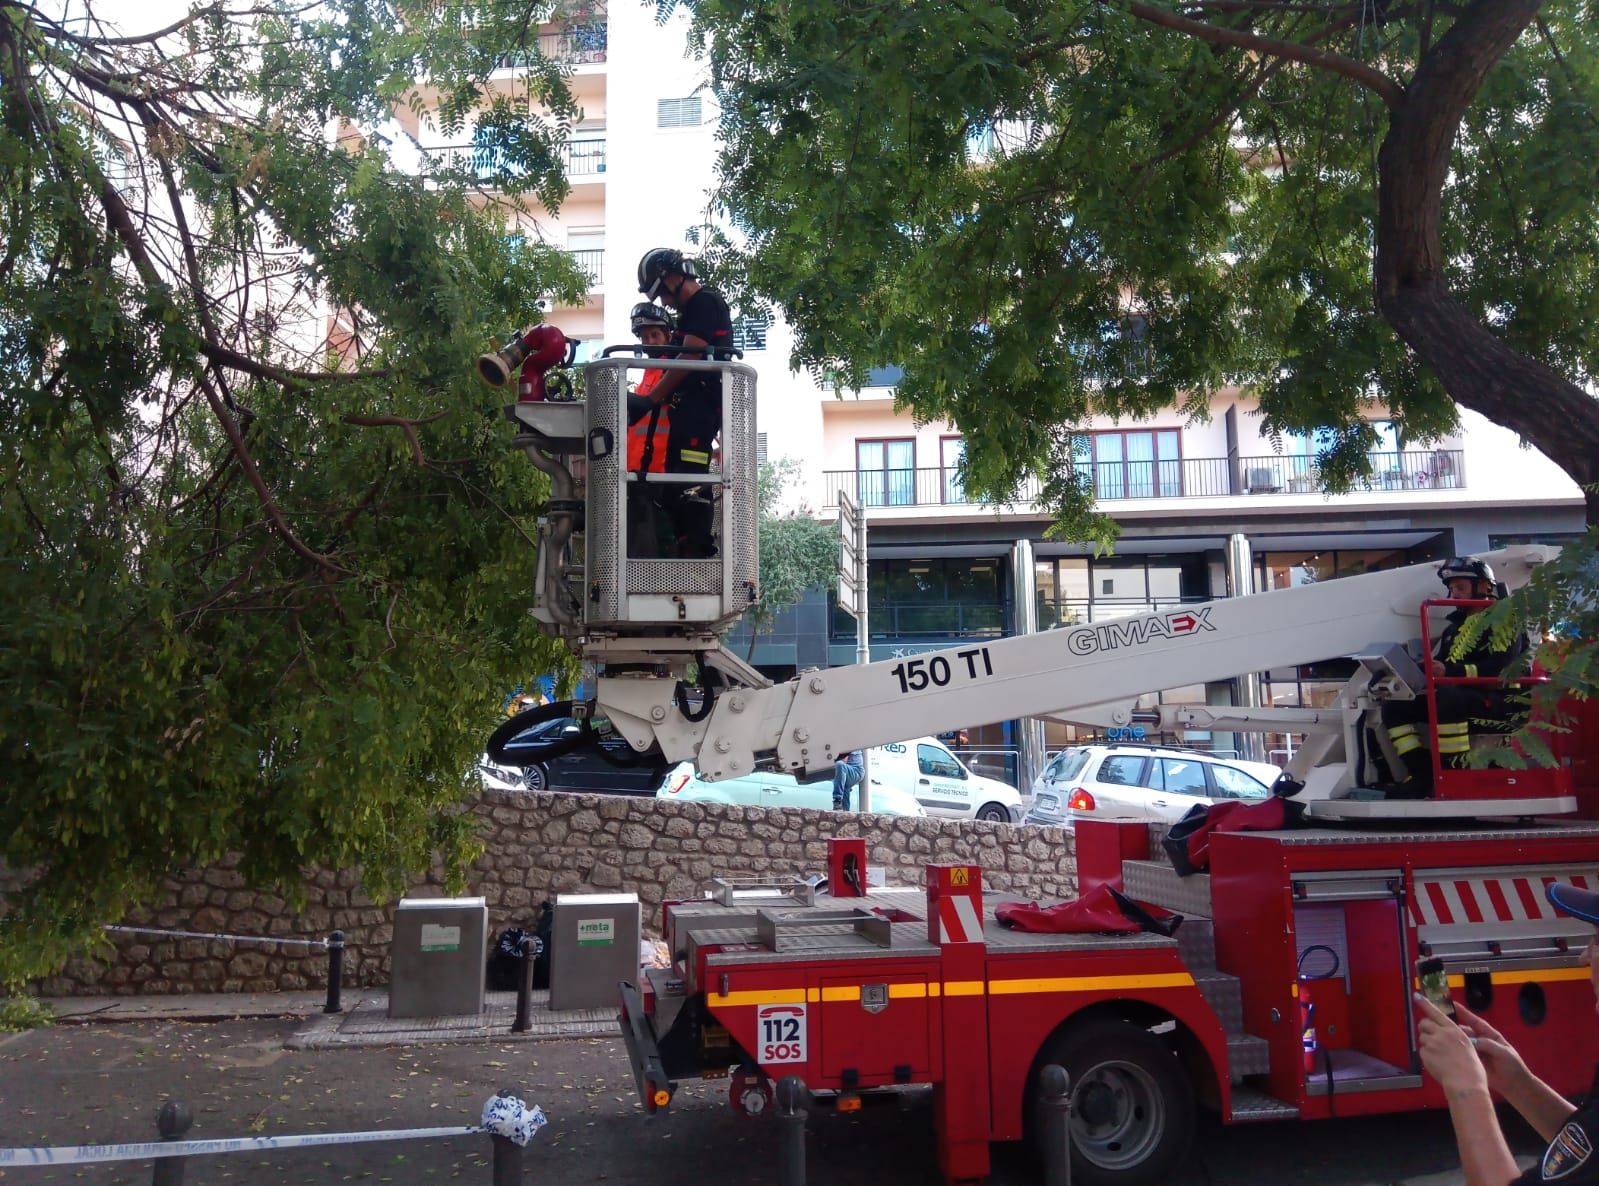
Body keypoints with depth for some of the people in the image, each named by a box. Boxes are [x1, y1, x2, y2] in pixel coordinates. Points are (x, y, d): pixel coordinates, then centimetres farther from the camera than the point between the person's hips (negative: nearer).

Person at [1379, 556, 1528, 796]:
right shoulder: (1454, 629, 21)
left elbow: (1501, 669, -19)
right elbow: (1438, 665, 17)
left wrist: (1450, 671, -30)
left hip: (1496, 700, -8)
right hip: (1455, 698, 8)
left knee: (1447, 697, -38)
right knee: (1394, 707, -4)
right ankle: (1424, 775, -17)